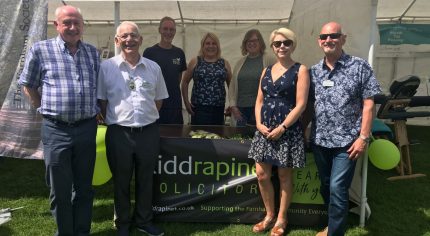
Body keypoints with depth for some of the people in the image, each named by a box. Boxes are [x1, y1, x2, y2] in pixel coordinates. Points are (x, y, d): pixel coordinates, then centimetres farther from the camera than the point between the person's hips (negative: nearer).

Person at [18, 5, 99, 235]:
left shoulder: (92, 52, 10)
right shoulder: (40, 49, 0)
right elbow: (28, 85, 9)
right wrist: (46, 110, 5)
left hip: (87, 128, 3)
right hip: (56, 130, -2)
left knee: (84, 187, 12)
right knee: (60, 189, 8)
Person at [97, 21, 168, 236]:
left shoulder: (153, 68, 5)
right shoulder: (106, 67, -2)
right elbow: (101, 100, 4)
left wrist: (148, 119, 9)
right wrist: (115, 121, 2)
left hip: (149, 132, 2)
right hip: (119, 134, -2)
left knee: (145, 179, 15)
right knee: (121, 181, 12)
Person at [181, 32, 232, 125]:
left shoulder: (224, 63, 11)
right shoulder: (195, 62, 5)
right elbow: (185, 82, 8)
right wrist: (186, 102, 2)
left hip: (218, 109, 2)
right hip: (199, 108, -2)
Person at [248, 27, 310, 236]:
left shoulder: (300, 70, -4)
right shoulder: (267, 70, 12)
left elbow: (300, 104, -11)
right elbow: (259, 101, 12)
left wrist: (282, 127, -15)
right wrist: (259, 124, -3)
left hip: (288, 131, -5)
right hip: (265, 130, 5)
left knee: (284, 176, 7)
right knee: (262, 175, 7)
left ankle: (281, 219, 24)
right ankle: (269, 215, 27)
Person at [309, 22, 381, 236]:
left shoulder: (359, 67, -5)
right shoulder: (313, 71, 6)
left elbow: (368, 104, -7)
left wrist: (363, 137, -12)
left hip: (347, 141, -5)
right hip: (319, 140, 5)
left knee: (337, 189, -7)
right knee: (326, 187, 16)